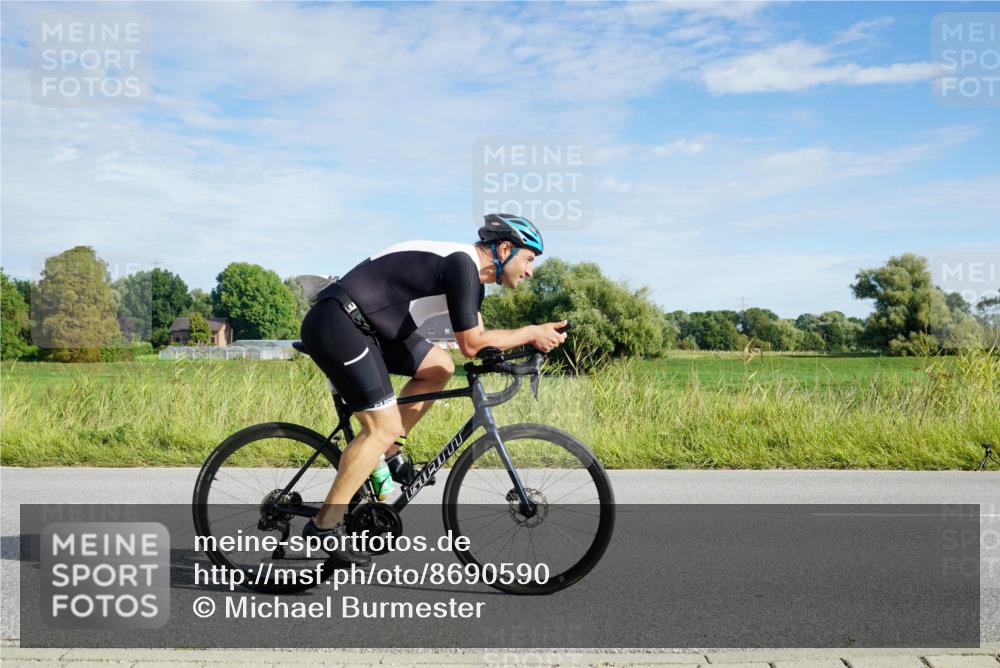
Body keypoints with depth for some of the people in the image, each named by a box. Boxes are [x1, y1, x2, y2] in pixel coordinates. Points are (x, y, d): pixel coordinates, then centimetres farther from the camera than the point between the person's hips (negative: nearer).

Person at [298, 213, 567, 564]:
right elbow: (470, 344, -18)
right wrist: (531, 332, -10)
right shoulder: (461, 263, -17)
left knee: (439, 368, 8)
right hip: (334, 324, -10)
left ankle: (386, 451, 15)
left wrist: (529, 339, 2)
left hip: (365, 325, 10)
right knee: (383, 426, -11)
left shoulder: (472, 274, 13)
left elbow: (478, 337, 16)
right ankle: (325, 524, -3)